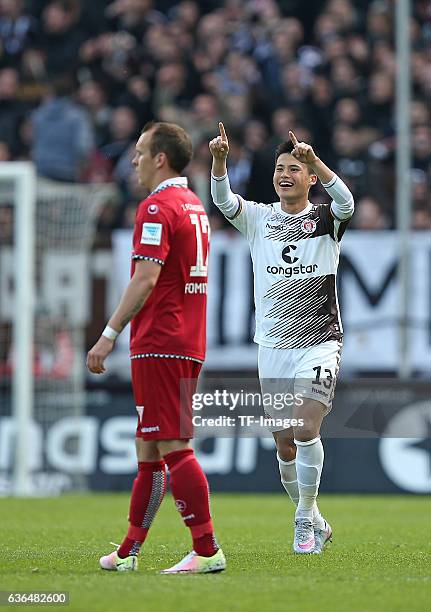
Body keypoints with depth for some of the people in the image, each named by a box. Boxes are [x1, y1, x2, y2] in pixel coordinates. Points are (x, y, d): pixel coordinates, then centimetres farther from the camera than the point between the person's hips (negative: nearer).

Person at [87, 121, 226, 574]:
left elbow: (145, 279, -21)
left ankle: (207, 550, -11)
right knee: (149, 448, 13)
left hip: (159, 345, -10)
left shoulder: (158, 208, -12)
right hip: (189, 344, 10)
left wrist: (109, 335, -20)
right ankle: (129, 551, 19)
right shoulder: (193, 206, 17)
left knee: (172, 447, -9)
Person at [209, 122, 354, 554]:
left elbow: (345, 202, -23)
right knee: (284, 444, 6)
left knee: (306, 428, -20)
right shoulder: (259, 218, 7)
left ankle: (306, 517, -5)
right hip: (272, 347, 3)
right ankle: (314, 524, 22)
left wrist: (312, 157, -37)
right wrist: (219, 159, -29)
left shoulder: (325, 220, -1)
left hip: (319, 343, -3)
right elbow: (223, 200, -11)